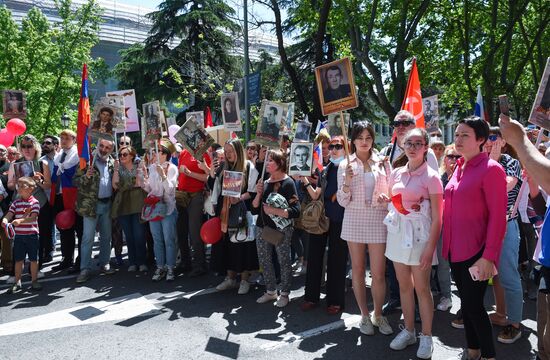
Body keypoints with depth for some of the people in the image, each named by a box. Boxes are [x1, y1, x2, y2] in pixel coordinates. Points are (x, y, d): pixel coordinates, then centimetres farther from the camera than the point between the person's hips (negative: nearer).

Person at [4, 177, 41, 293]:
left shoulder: (35, 202, -6)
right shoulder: (16, 202, 7)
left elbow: (33, 218, -17)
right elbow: (9, 215, 1)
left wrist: (20, 220, -32)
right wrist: (5, 220, -22)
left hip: (32, 235, -3)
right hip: (18, 235, 3)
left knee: (33, 259, 6)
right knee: (18, 260, 9)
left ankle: (34, 281, 17)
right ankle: (17, 282, 20)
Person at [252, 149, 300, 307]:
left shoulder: (288, 183, -8)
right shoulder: (265, 183, 9)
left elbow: (295, 211, -16)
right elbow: (254, 210, 9)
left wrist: (275, 211, -21)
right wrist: (258, 194, -5)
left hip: (281, 229, -6)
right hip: (263, 228, 6)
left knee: (284, 261, 3)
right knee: (264, 260, 12)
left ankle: (284, 293, 18)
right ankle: (270, 291, 28)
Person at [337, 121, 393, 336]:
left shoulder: (381, 163, 6)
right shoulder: (345, 166, 3)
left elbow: (388, 192, 13)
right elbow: (343, 202, 0)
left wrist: (386, 197, -9)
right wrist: (346, 182, -17)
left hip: (378, 221, 0)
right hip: (354, 220, 0)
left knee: (378, 273, 0)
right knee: (358, 270, 9)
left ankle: (378, 315, 21)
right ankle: (364, 315, 24)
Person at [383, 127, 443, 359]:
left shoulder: (431, 177, -9)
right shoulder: (397, 173, 7)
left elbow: (436, 217, -11)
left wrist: (430, 247, -15)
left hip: (419, 235, -5)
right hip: (397, 233, 5)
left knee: (421, 288, 3)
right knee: (404, 285, 13)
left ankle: (426, 337, 19)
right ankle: (408, 331, 28)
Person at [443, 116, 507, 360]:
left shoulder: (491, 169, -13)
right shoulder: (460, 168, 11)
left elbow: (497, 217, -16)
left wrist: (488, 257, -19)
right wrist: (448, 246, 13)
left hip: (476, 252, -7)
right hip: (456, 249, 7)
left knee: (473, 305, 0)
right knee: (465, 303, 16)